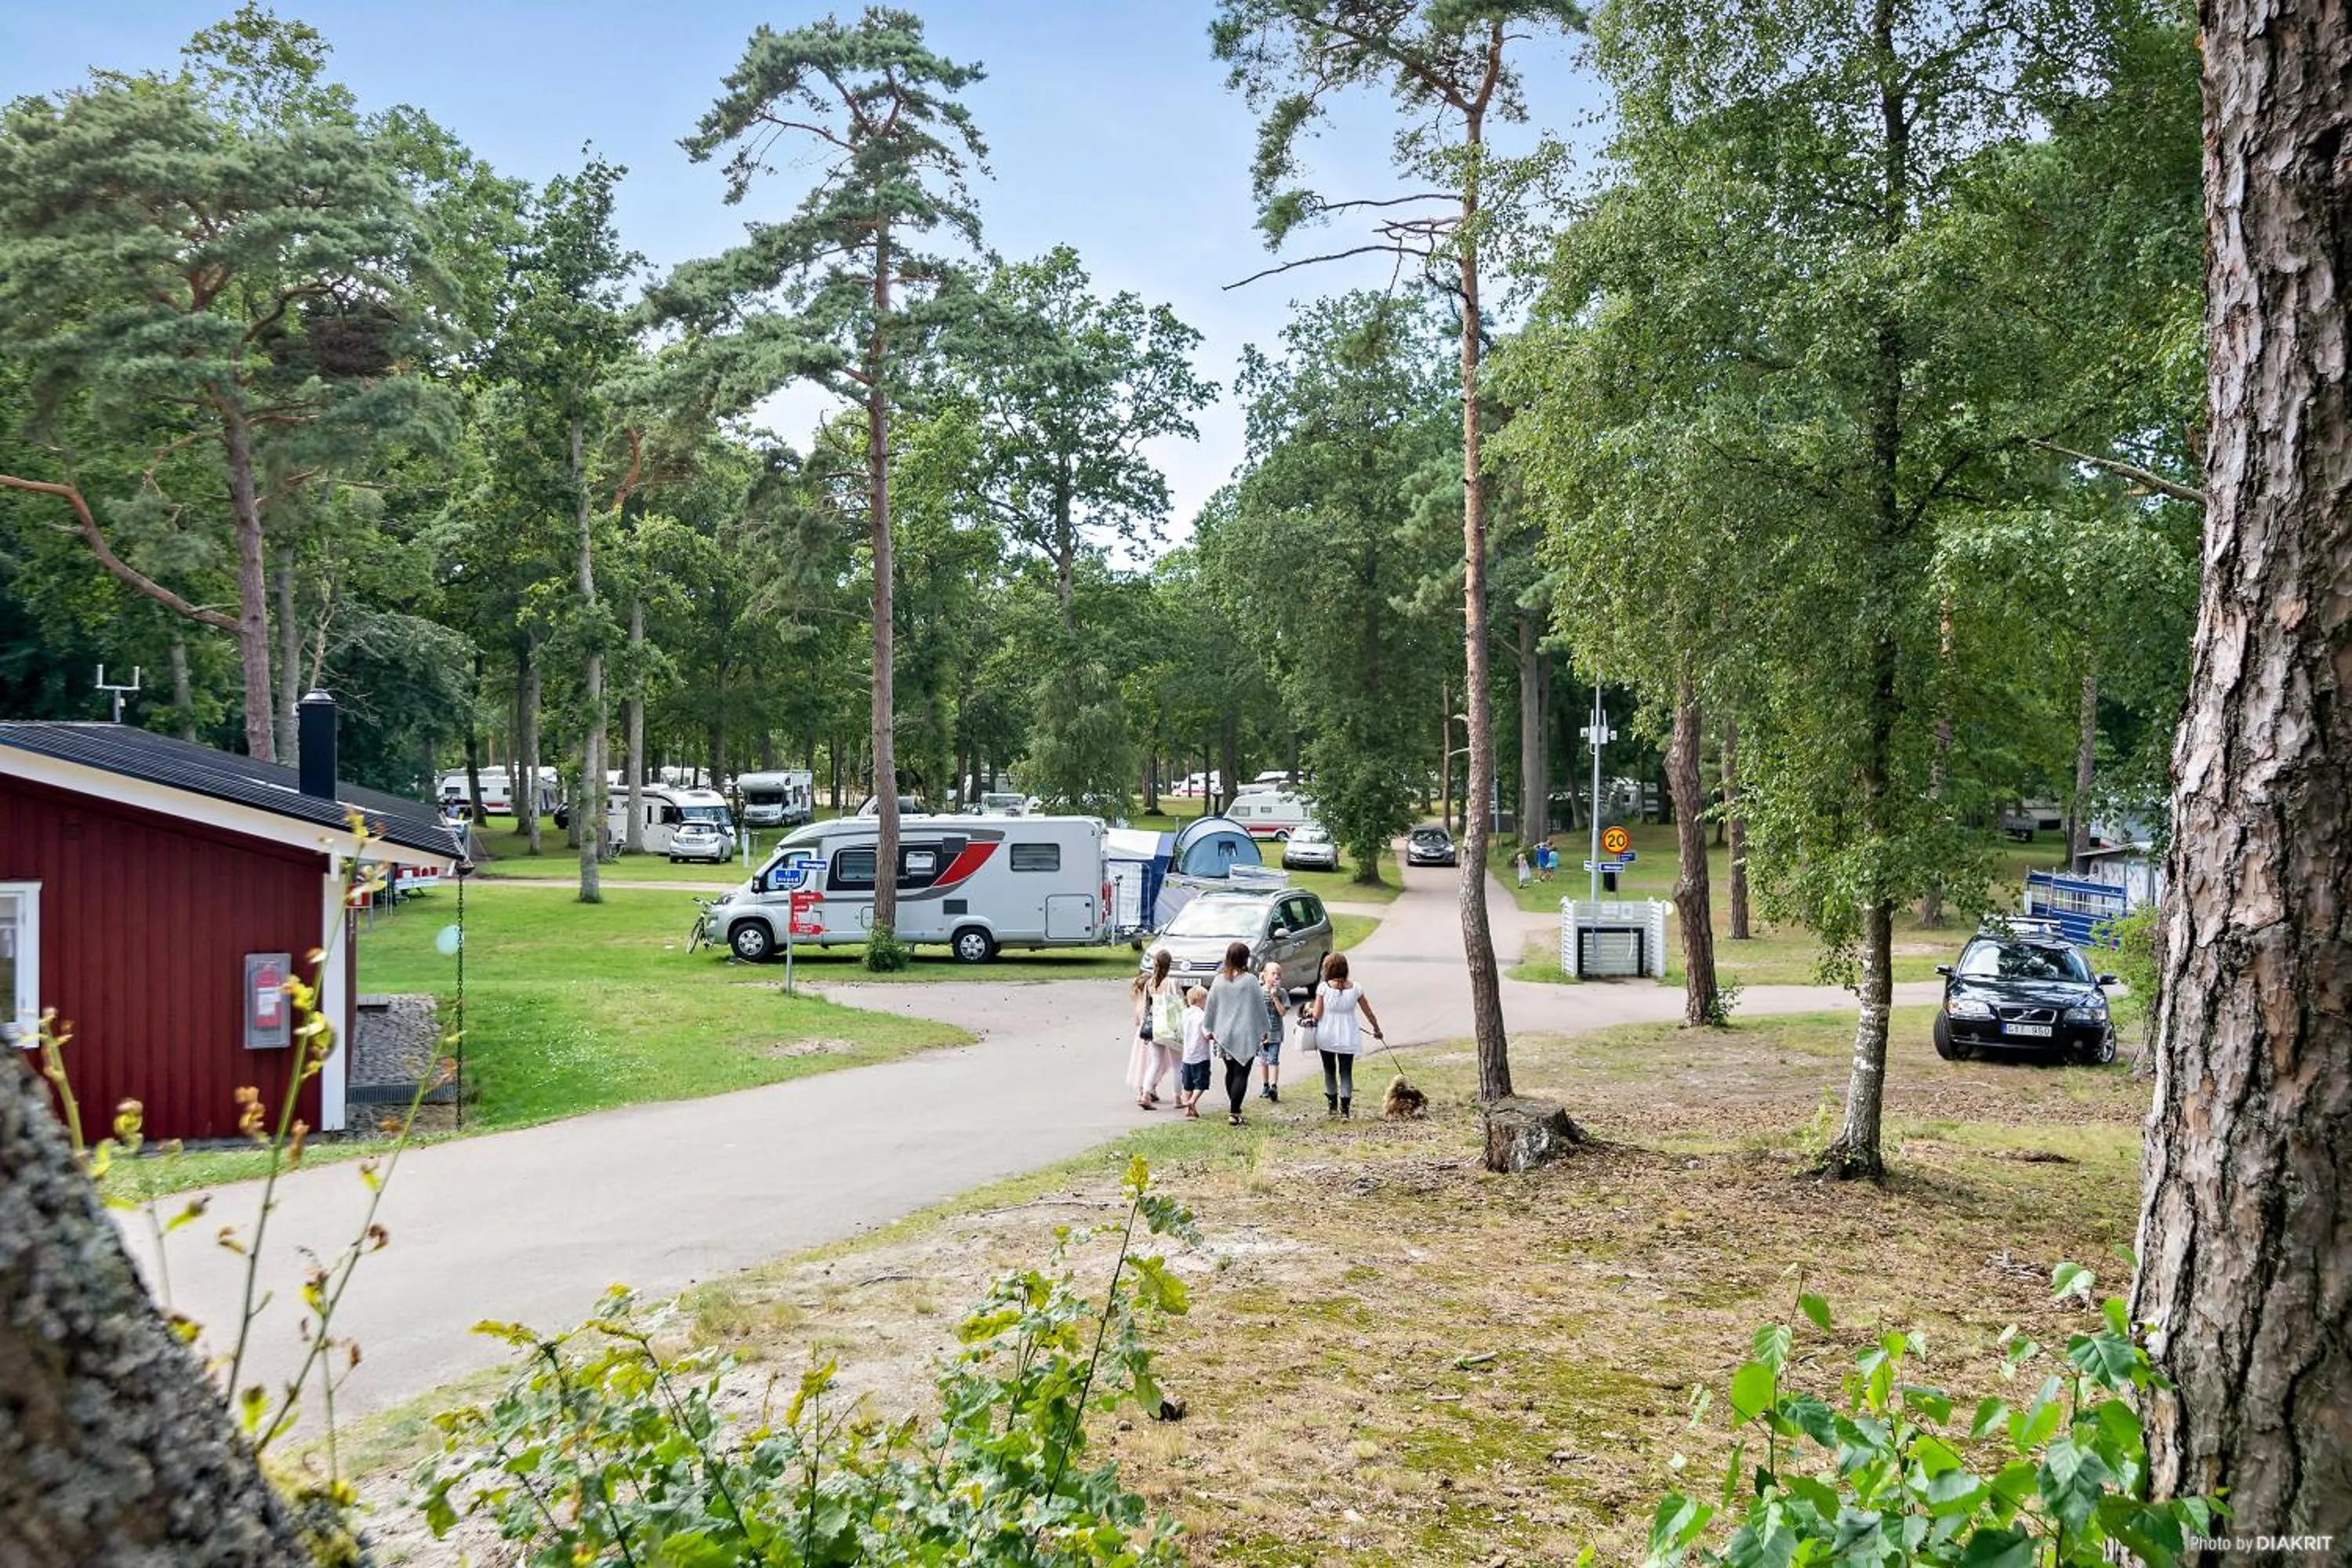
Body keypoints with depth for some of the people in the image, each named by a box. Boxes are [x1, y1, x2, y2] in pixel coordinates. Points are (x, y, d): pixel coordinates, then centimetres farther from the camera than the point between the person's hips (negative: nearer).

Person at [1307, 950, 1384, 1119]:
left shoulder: (1324, 988, -12)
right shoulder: (1355, 988, -6)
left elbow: (1317, 1014, -11)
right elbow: (1368, 1013, 3)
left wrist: (1309, 1009, 11)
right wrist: (1377, 1030, 17)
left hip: (1326, 1037, -1)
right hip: (1347, 1038, 1)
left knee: (1329, 1070, 16)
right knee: (1346, 1072, 6)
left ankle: (1332, 1105, 24)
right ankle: (1344, 1109, -3)